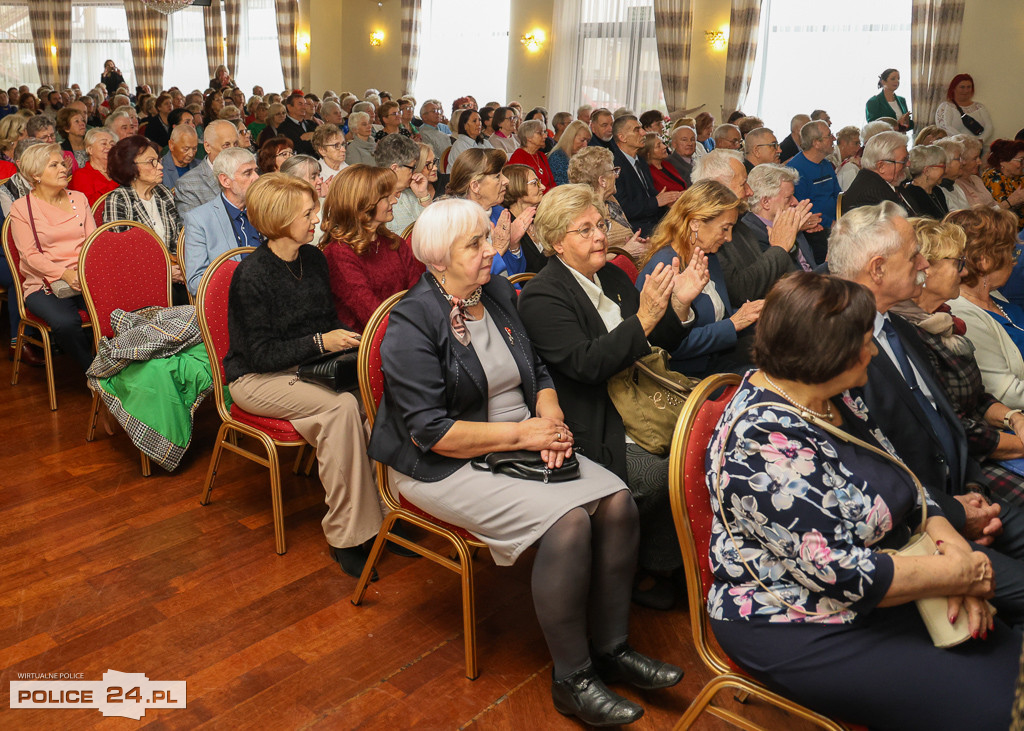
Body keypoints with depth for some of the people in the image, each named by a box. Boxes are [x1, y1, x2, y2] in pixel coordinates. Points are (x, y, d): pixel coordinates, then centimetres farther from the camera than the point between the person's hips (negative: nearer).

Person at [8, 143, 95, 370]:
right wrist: (64, 274, -22)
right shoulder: (21, 207, 5)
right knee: (65, 323, -35)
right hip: (45, 285, -2)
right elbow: (30, 255, -4)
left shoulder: (79, 198, 17)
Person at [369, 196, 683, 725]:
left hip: (520, 444, 7)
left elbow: (539, 373, 16)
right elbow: (429, 430, -19)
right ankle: (571, 680, -9)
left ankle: (612, 647, 3)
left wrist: (552, 421, -6)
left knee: (617, 501, -14)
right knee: (568, 520, -27)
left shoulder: (499, 294, 8)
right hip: (446, 465, -7)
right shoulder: (412, 324, -14)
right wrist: (521, 433, -19)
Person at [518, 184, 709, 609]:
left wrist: (679, 305, -3)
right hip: (593, 432, -7)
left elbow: (658, 347, 15)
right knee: (662, 476, -25)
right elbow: (588, 364, -22)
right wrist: (644, 319, -29)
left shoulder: (612, 277, 14)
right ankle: (644, 572, 2)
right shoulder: (540, 297, -9)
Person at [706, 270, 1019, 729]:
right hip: (801, 632, -9)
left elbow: (906, 489, 9)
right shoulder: (766, 441, -28)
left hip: (875, 598, 9)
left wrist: (952, 543, -10)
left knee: (1010, 653, 3)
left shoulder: (833, 399, 2)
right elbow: (839, 574, -27)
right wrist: (955, 575, -15)